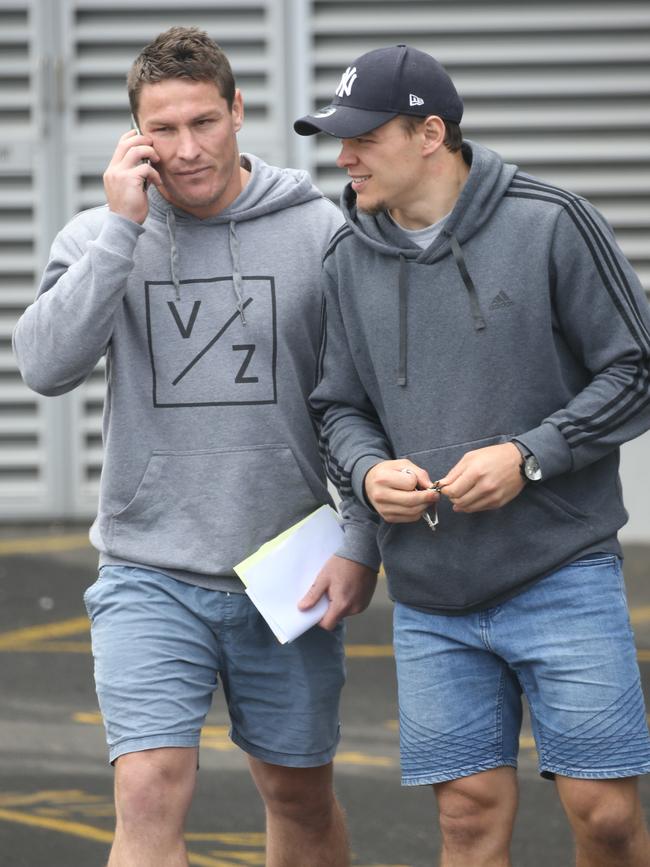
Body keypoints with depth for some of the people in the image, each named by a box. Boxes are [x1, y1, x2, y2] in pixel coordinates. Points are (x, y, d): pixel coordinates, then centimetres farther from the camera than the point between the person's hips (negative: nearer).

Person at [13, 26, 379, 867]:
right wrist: (122, 226, -16)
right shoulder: (98, 237, 1)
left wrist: (360, 543, -5)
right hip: (149, 578, -1)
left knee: (301, 796, 13)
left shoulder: (318, 233, -1)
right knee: (150, 794, -13)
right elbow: (47, 365, -15)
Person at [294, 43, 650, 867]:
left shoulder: (551, 225, -6)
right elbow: (339, 406, 15)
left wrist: (529, 457, -14)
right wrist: (368, 471, -7)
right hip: (430, 598, 3)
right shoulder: (350, 257, 7)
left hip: (562, 574, -3)